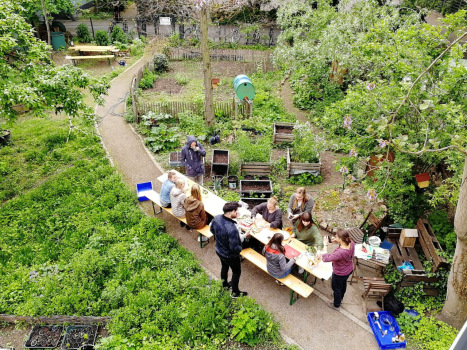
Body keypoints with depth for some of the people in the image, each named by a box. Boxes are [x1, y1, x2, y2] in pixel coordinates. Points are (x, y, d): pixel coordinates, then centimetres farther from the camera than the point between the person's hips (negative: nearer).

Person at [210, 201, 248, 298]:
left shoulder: (216, 218, -20)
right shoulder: (232, 229, -42)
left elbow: (212, 229, 2)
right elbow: (235, 248, -33)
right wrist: (240, 248, -11)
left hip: (219, 250, 7)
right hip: (230, 255, -7)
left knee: (224, 267, 34)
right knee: (236, 272, 22)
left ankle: (224, 284, 59)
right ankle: (235, 292, 43)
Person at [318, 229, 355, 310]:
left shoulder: (339, 253, -45)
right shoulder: (351, 243, -24)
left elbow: (326, 258, -36)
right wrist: (337, 242, -15)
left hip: (340, 274, -7)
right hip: (349, 270, 7)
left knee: (336, 288, 22)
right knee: (343, 283, 35)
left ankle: (336, 305, 49)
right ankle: (340, 298, 64)